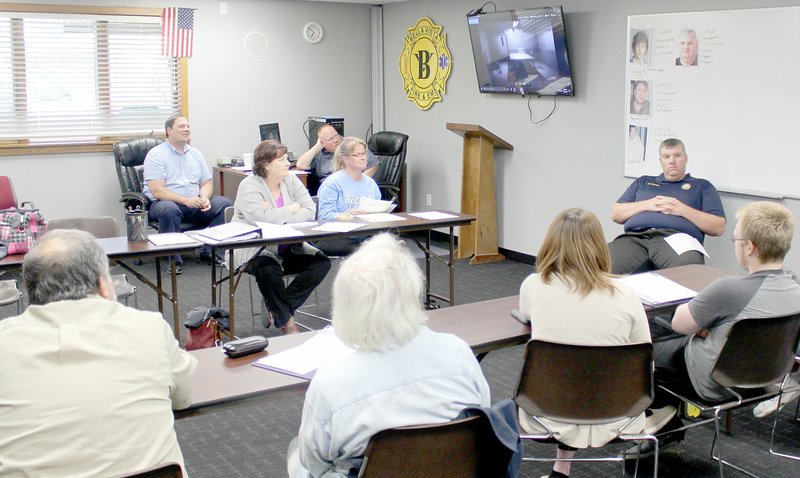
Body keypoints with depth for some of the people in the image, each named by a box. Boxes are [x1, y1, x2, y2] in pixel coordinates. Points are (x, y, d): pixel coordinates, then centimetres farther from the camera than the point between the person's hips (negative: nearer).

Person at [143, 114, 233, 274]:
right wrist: (186, 201, -24)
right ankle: (173, 259, -27)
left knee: (225, 204, -16)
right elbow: (157, 191, -14)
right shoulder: (156, 155, -4)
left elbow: (207, 183, 15)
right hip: (163, 202, -5)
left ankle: (209, 252, -11)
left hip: (194, 203, 5)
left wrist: (205, 198, -9)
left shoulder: (196, 154, 15)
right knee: (169, 209, -40)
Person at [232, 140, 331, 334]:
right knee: (269, 269, -36)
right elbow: (260, 218, -28)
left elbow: (310, 211, -8)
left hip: (289, 248, 6)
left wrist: (275, 216, -20)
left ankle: (278, 308, -7)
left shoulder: (291, 181, 5)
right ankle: (286, 319, -12)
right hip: (254, 250, -6)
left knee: (321, 262, -15)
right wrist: (290, 209, -13)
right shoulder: (249, 186, -10)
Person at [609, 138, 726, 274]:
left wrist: (683, 210, -1)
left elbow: (718, 227, 11)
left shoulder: (702, 186, 22)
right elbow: (616, 214, 22)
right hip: (635, 237, 2)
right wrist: (647, 205, 5)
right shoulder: (643, 182, 31)